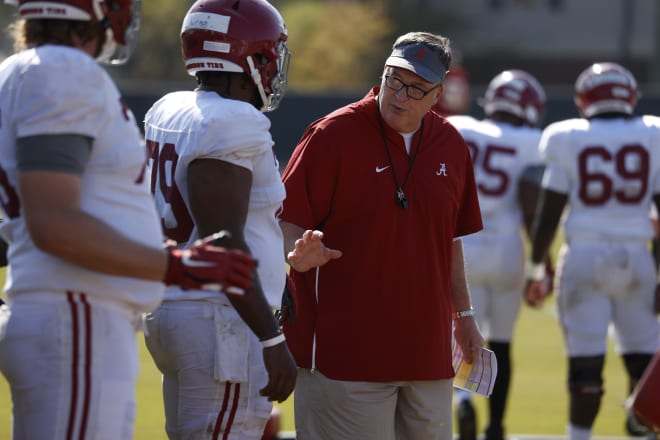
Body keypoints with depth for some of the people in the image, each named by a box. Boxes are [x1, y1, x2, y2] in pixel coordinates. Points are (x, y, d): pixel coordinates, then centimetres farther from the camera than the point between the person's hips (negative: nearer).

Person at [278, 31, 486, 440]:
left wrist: (464, 315, 20)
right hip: (345, 350, -6)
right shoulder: (334, 134, -8)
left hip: (427, 350, 6)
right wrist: (299, 256, -29)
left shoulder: (451, 145, 9)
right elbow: (287, 221, -8)